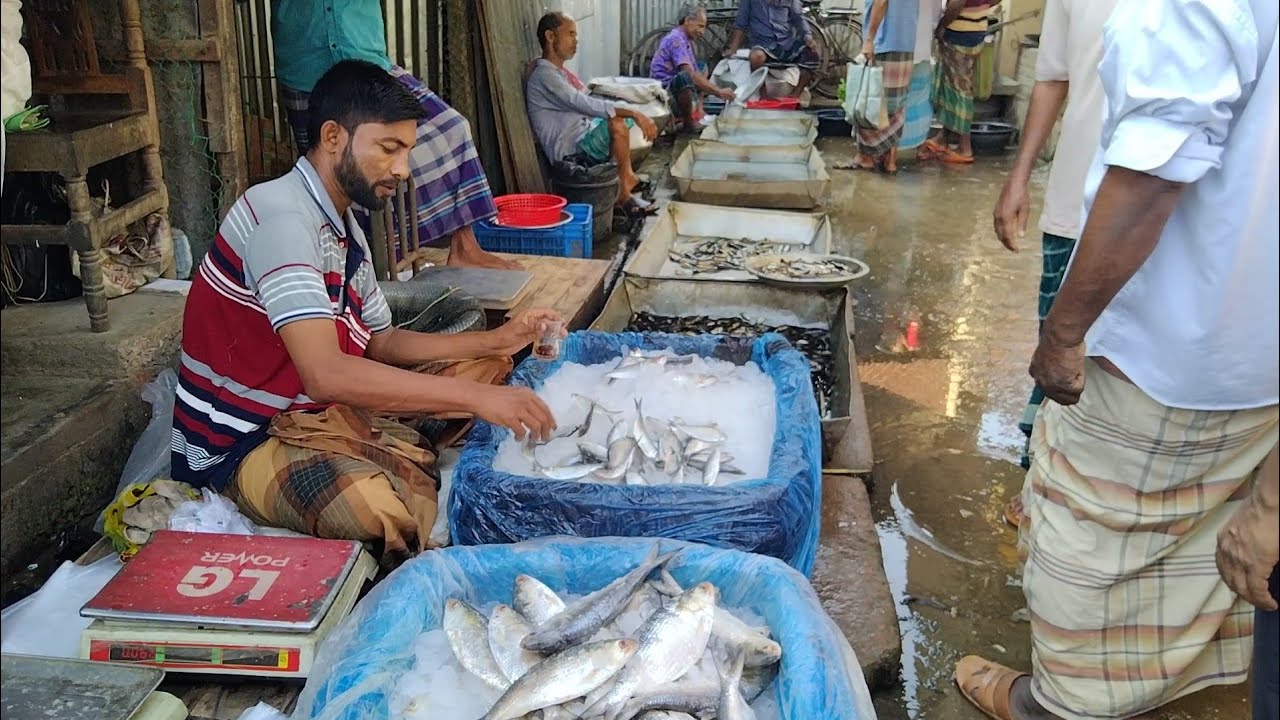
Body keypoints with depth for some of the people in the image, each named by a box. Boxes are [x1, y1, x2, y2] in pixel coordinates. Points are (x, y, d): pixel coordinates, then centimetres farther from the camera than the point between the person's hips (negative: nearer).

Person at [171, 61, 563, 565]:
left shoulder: (344, 228, 9)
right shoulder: (281, 215, -22)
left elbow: (381, 343, 16)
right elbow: (325, 373, -33)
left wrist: (496, 341, 4)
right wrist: (475, 397, -33)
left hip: (322, 410, 10)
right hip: (242, 445, -10)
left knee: (489, 368, 9)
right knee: (387, 512, -38)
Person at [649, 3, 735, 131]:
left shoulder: (687, 41, 15)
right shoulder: (676, 39, -15)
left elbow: (696, 73, 13)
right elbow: (689, 74, -27)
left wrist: (700, 107, 0)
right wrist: (718, 92, -29)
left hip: (674, 90, 10)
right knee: (684, 77, -38)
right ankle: (688, 121, -16)